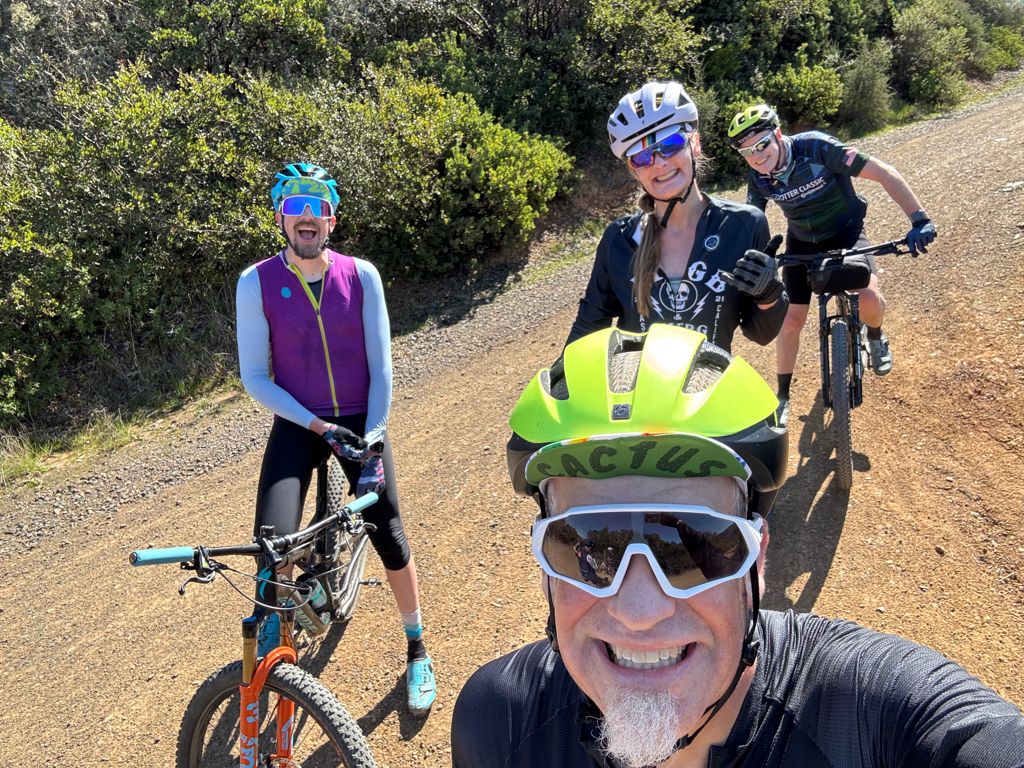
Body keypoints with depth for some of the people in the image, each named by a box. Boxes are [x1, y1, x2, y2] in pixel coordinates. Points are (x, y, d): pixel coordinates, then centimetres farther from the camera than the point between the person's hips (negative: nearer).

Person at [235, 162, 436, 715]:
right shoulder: (256, 283, -8)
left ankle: (416, 648, 25)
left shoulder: (360, 276, -6)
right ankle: (273, 623, 17)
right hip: (297, 425, 0)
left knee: (389, 538, 0)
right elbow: (255, 378, -7)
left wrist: (373, 439, -13)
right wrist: (318, 426, -16)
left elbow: (380, 365, -5)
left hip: (361, 422, 1)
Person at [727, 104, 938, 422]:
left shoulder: (816, 147, -29)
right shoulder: (758, 178, -17)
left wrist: (919, 220, -36)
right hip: (802, 243, 3)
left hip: (845, 231, -3)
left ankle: (875, 337, 10)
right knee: (791, 321, -4)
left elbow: (884, 173, -28)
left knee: (869, 296, -28)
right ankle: (783, 397, 15)